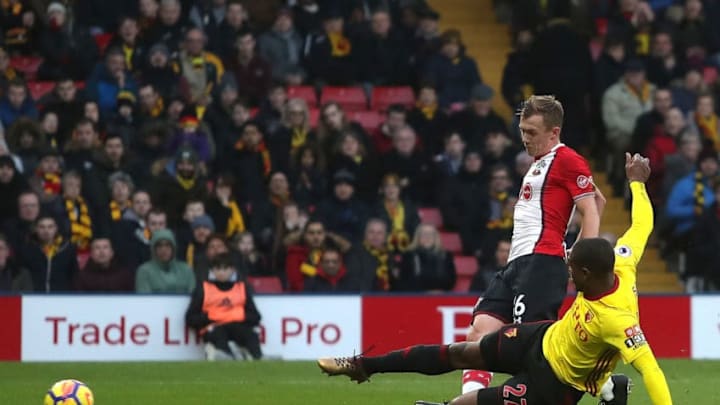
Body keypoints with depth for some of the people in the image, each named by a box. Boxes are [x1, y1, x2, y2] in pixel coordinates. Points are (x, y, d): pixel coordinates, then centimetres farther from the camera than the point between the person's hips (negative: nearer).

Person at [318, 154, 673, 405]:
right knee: (459, 353, 17)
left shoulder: (617, 318, -40)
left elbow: (650, 368, -41)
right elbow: (642, 224, -3)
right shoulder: (621, 265, -19)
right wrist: (636, 182, 11)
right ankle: (365, 366, 29)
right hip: (545, 339, 8)